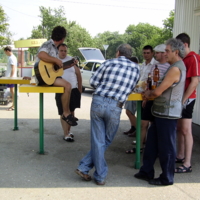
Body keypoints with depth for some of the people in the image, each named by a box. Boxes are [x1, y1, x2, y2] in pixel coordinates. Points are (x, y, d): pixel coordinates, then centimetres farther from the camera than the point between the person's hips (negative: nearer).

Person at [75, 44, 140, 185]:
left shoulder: (109, 63, 7)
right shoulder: (135, 68, 10)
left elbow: (93, 82, 7)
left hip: (98, 101, 1)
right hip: (115, 106, -1)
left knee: (98, 141, 10)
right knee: (106, 142, 16)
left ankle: (101, 176, 15)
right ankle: (85, 167, 17)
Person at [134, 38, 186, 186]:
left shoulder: (175, 69, -19)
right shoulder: (177, 67, 15)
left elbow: (158, 92, -19)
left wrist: (149, 93, 2)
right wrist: (150, 94, 4)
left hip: (168, 114, -10)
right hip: (162, 113, 10)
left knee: (166, 147, 2)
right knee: (152, 143, 16)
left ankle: (167, 178, 15)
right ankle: (147, 172, 28)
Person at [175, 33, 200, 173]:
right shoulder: (181, 59, 14)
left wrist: (183, 99, -19)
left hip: (187, 99, -9)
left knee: (186, 130, -7)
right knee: (179, 129, 16)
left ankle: (187, 164, -2)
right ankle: (180, 156, 28)